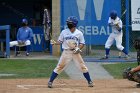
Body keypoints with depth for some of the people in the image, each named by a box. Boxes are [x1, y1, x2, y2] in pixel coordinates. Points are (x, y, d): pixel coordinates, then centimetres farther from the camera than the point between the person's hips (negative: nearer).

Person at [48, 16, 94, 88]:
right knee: (59, 66, -4)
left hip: (76, 52, 0)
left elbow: (82, 43, 4)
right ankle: (50, 81, 1)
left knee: (82, 66, 1)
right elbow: (60, 41, 5)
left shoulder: (79, 33, 0)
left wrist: (78, 48, -15)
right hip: (66, 52, 0)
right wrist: (54, 43, -15)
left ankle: (89, 81, 14)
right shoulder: (64, 32, 1)